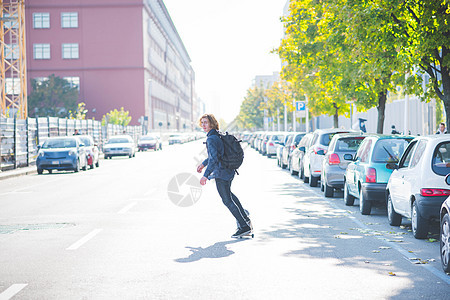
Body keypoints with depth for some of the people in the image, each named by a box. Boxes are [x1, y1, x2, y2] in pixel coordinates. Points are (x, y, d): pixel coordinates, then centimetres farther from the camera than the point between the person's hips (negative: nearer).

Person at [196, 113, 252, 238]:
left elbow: (214, 159, -30)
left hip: (221, 173, -10)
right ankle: (245, 219, 40)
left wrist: (205, 175, -32)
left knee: (227, 200, -2)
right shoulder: (217, 135, 10)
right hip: (228, 170, 10)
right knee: (228, 194, 30)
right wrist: (203, 164, 31)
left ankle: (245, 227, 0)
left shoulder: (211, 139, -22)